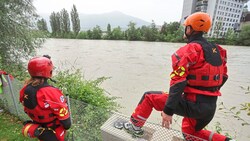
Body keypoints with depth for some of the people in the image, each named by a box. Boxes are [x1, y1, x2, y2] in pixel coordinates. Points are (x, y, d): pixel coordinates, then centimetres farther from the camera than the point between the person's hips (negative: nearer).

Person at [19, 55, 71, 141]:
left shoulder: (25, 90, -15)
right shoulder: (52, 93, -34)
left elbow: (27, 110, 2)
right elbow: (63, 114, -23)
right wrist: (67, 125, -8)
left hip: (39, 130, 6)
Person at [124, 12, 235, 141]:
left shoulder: (188, 50, -15)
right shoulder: (216, 50, 9)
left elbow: (178, 83, -22)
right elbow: (223, 76, 17)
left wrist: (168, 110, -20)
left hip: (193, 105, -8)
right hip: (211, 107, 8)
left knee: (149, 97, 4)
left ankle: (135, 126, 17)